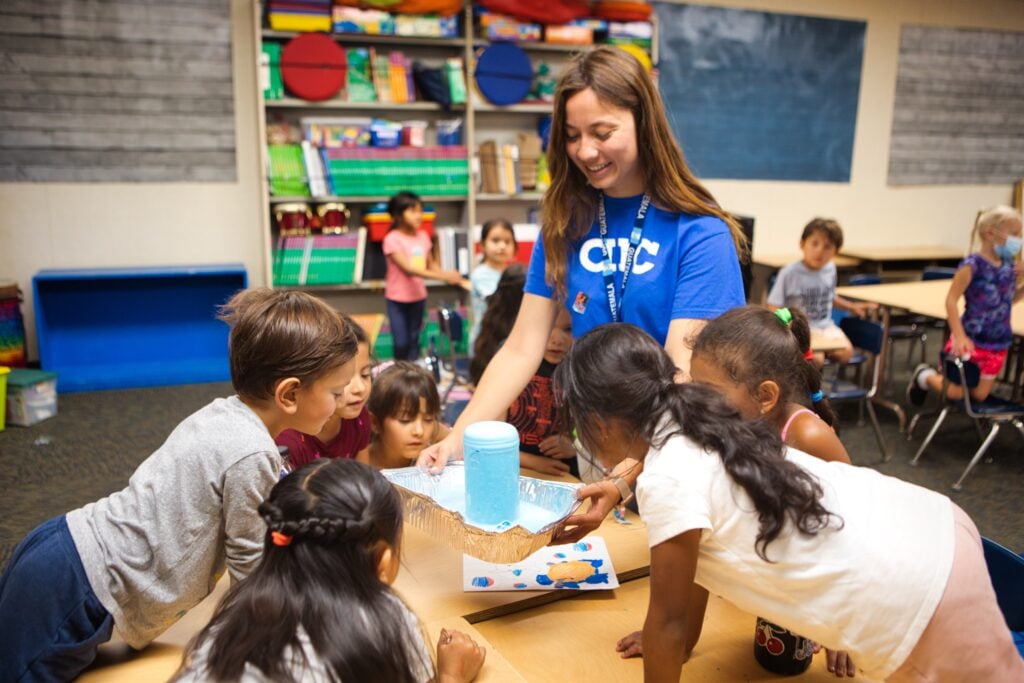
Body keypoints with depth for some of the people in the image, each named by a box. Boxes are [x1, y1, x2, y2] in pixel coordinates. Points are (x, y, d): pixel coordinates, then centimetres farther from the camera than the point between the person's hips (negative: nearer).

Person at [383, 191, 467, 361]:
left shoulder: (423, 236, 2)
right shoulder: (392, 239, -14)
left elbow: (431, 265, 9)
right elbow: (407, 269, -22)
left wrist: (449, 276, -11)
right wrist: (441, 276, -30)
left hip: (418, 296, 5)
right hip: (398, 299, -5)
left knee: (414, 341, 11)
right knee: (401, 343, -3)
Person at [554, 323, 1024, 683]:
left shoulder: (668, 480, -23)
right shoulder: (693, 429, 3)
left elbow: (669, 617, -12)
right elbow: (696, 556, 13)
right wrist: (674, 642, 21)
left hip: (926, 602, -8)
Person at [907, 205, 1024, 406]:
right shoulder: (972, 265, -19)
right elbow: (951, 301, -18)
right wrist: (959, 336, -25)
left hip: (998, 343, 6)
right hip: (971, 339, -6)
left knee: (980, 395, 12)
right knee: (955, 393, 3)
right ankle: (925, 375, 30)